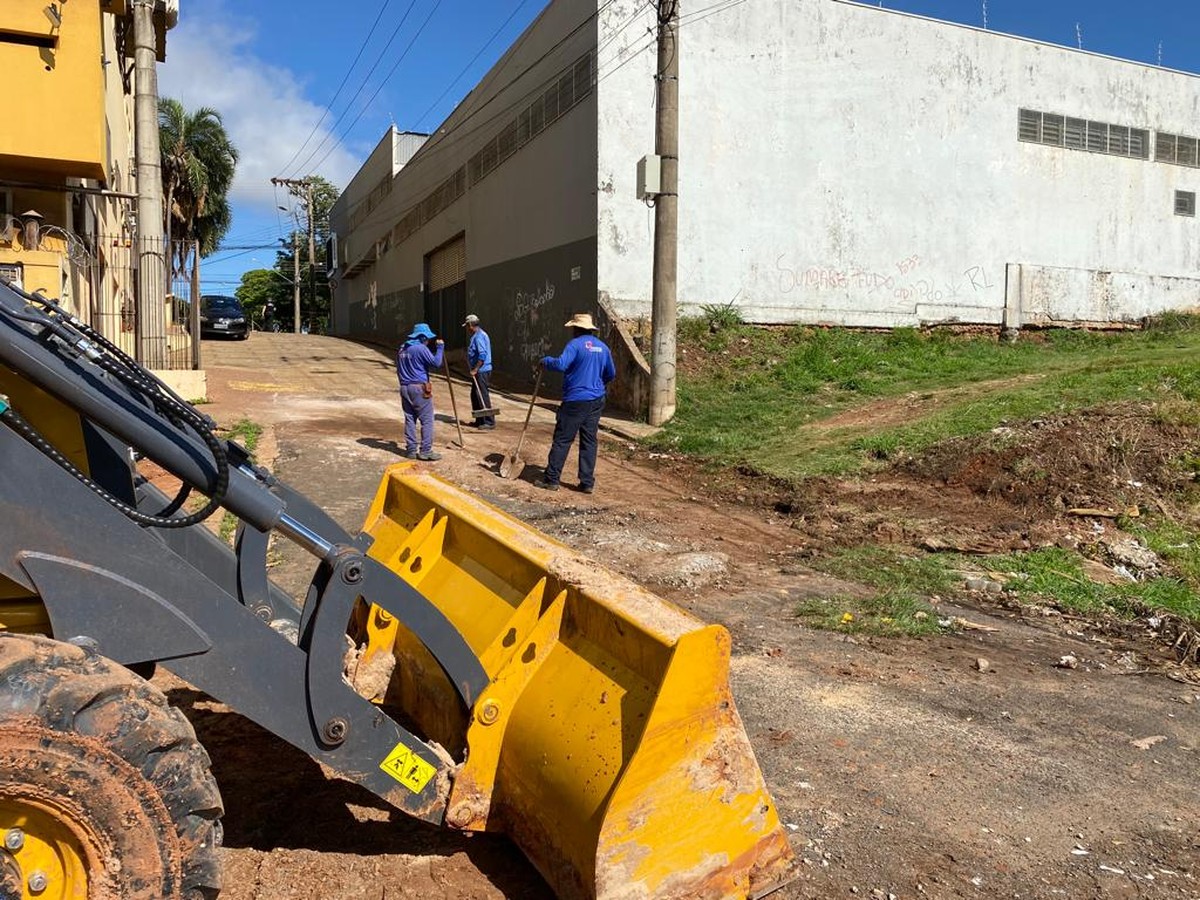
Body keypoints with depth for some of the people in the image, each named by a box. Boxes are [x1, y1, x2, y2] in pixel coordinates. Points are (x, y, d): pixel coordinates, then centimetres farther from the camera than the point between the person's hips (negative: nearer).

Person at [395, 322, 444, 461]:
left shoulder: (402, 349, 14)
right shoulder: (421, 348, -11)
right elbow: (436, 363, -16)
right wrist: (440, 348, -6)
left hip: (405, 388, 8)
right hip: (419, 389, -8)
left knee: (409, 419, 10)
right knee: (427, 420, -3)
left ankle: (411, 450, 12)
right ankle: (425, 451, -5)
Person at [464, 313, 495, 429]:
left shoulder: (479, 336, -16)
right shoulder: (478, 335, 16)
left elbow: (482, 355, -25)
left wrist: (475, 369, -23)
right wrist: (474, 369, 23)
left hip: (481, 371, -11)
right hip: (479, 371, 11)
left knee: (483, 396, -8)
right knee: (475, 396, 16)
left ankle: (489, 421, -5)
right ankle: (479, 420, 22)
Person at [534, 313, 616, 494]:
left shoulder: (575, 344, -10)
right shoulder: (603, 347, 12)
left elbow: (561, 364, -23)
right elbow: (611, 374, 20)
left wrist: (545, 361, -5)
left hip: (575, 401, -6)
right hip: (596, 401, 6)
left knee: (562, 440, 0)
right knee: (589, 441, 8)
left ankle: (551, 479, 5)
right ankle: (587, 482, 8)